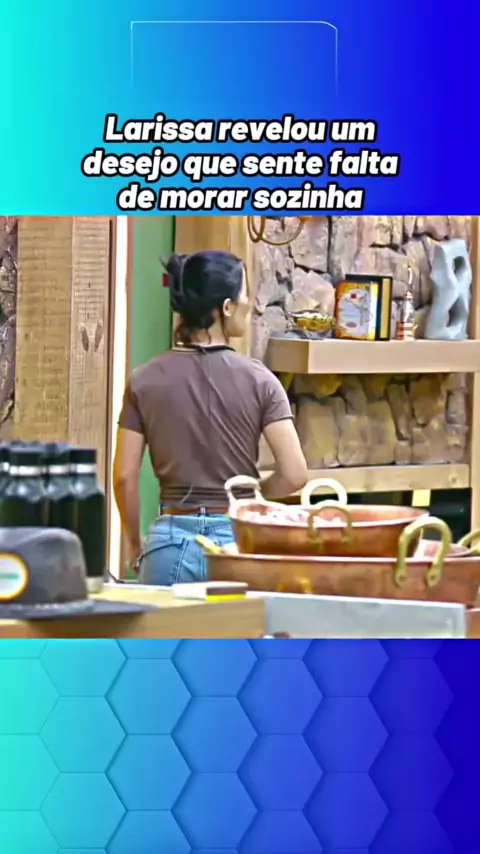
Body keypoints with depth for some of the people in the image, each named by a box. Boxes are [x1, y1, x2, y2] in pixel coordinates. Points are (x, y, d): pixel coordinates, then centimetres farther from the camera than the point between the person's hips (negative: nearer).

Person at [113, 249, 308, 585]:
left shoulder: (145, 381, 1)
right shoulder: (257, 379, -4)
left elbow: (125, 477, 1)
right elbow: (294, 475, -8)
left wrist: (135, 545, 16)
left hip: (172, 540, 1)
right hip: (237, 536, -1)